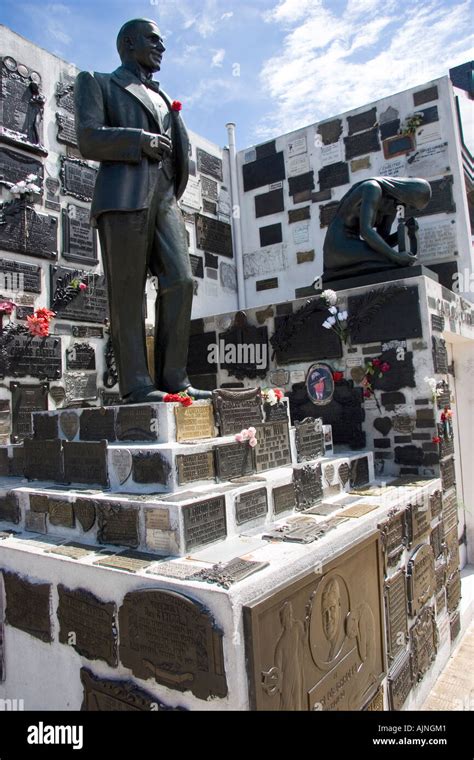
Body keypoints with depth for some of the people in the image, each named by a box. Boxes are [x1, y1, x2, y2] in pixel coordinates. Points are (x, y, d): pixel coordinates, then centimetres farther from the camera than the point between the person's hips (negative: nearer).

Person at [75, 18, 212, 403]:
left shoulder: (163, 97, 32)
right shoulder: (97, 83, 16)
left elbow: (178, 150, 33)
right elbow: (89, 139, -1)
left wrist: (175, 195, 15)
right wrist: (140, 140, -6)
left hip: (164, 198, 6)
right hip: (123, 197, -5)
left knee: (180, 282, -11)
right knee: (127, 294, -10)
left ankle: (173, 378, -8)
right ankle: (136, 383, -11)